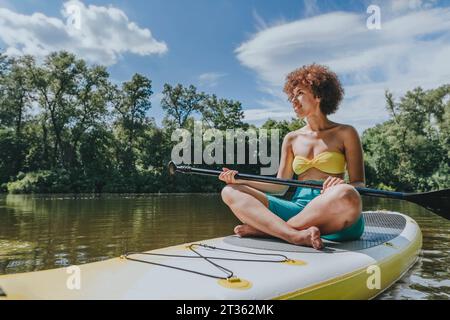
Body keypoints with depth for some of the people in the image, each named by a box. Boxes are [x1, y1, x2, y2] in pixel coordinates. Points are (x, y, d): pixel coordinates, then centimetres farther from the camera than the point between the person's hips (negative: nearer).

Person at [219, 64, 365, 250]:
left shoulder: (345, 134, 8)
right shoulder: (292, 139, 17)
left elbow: (360, 184, 3)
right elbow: (280, 186, 13)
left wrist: (342, 185, -21)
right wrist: (239, 179, 1)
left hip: (333, 218, -3)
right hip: (298, 208, 3)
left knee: (346, 195, -39)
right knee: (230, 192, -12)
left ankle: (266, 228, -24)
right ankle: (296, 236, -34)